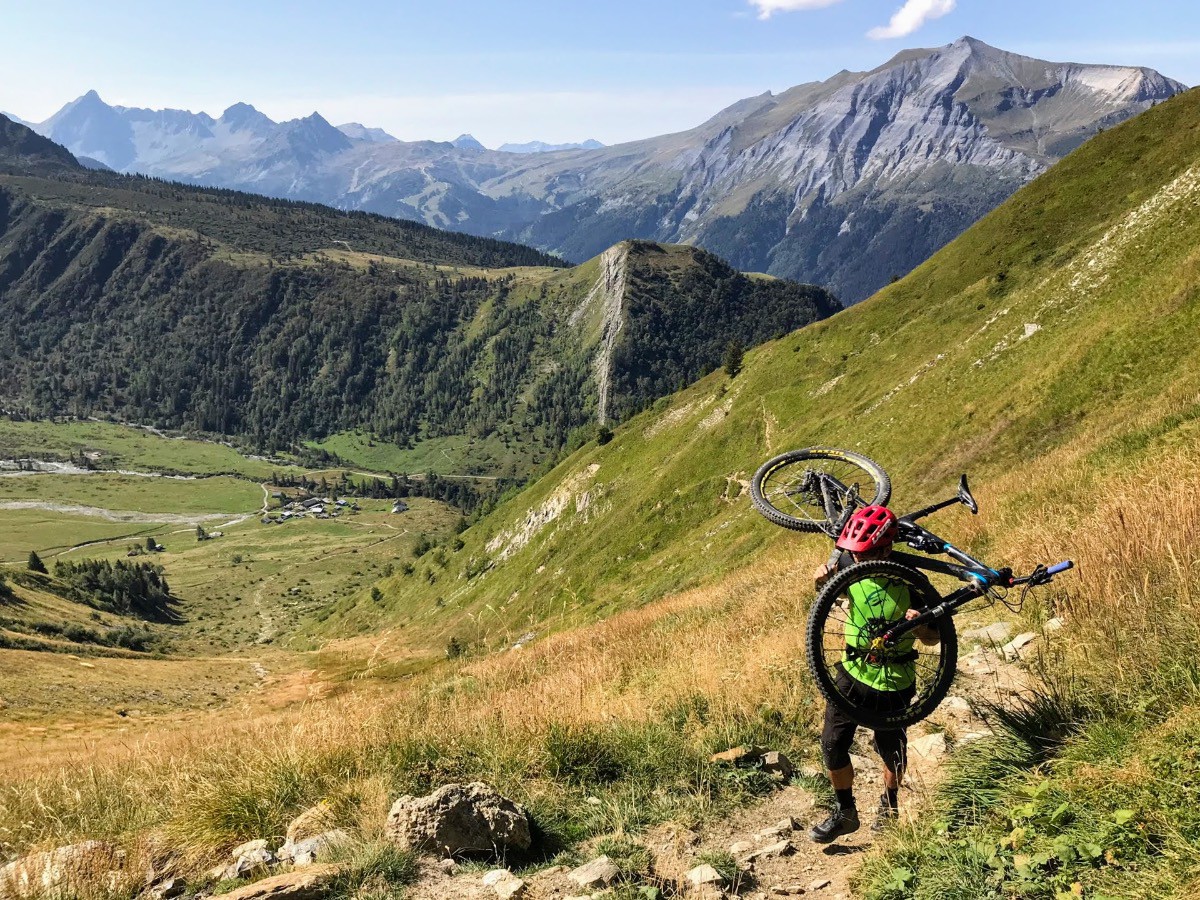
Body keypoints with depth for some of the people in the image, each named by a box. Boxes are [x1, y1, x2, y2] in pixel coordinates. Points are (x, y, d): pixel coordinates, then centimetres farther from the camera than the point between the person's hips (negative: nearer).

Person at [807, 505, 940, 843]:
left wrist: (919, 626, -35)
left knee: (891, 750, 16)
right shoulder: (850, 566, -12)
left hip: (892, 682, -3)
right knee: (833, 743, 2)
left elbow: (933, 638, -12)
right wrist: (823, 580, -17)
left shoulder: (909, 582, -21)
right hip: (851, 672, 3)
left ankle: (889, 803, 45)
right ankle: (845, 812, 24)